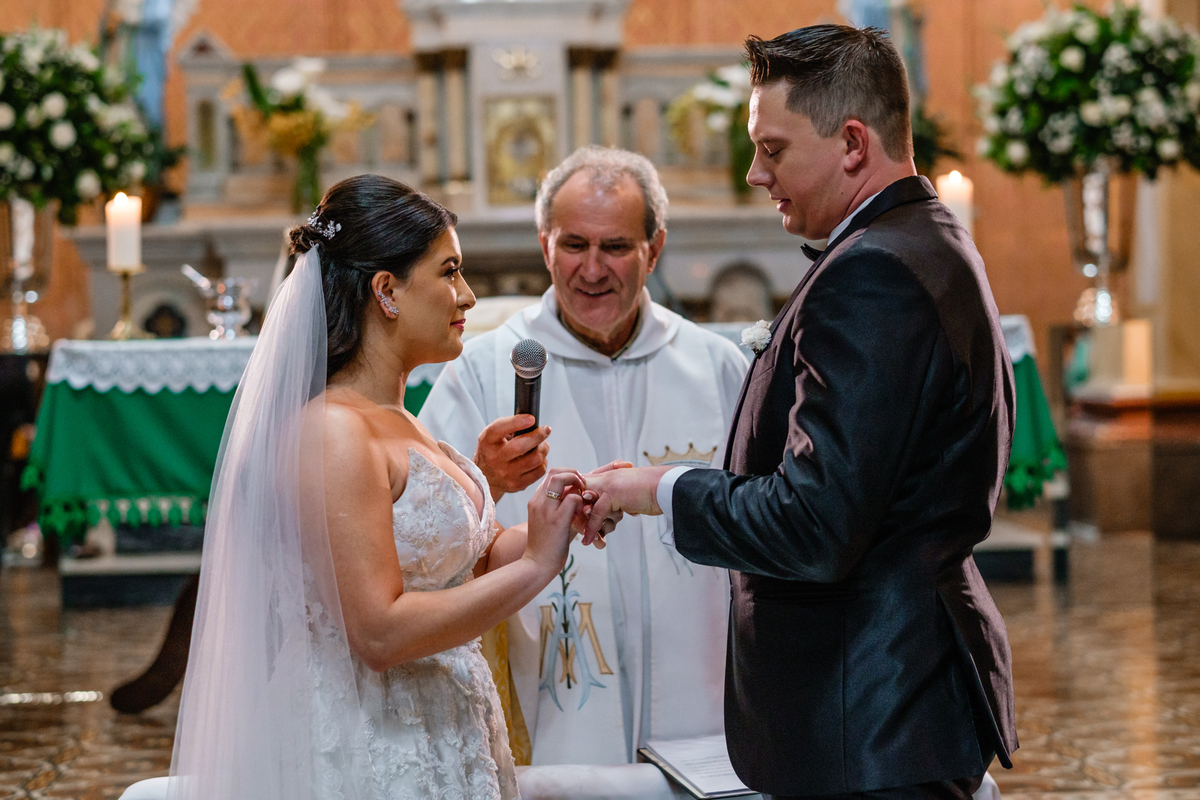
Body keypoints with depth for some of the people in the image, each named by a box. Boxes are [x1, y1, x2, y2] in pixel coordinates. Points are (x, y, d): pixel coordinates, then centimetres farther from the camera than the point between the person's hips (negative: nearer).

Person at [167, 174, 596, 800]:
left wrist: (555, 524, -2)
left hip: (444, 743, 9)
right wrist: (534, 566, -19)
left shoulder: (396, 423, 10)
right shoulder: (333, 431, -18)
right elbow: (380, 631, -24)